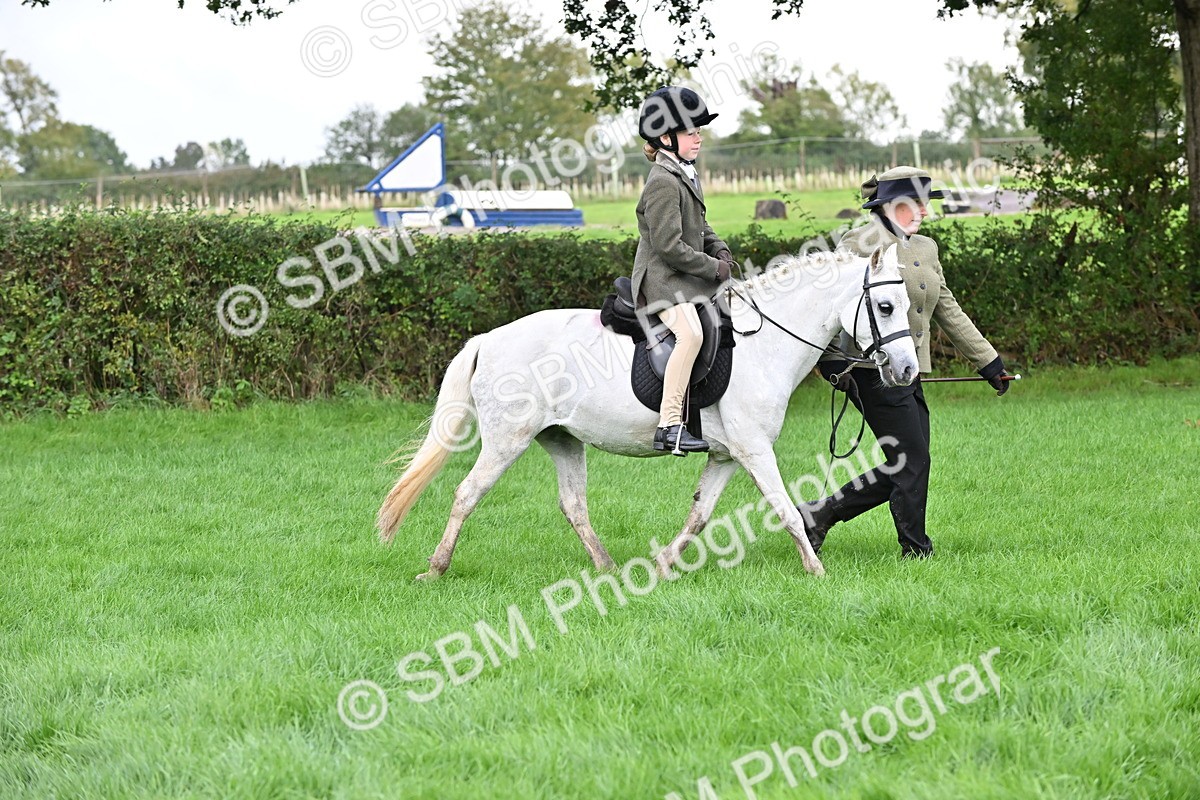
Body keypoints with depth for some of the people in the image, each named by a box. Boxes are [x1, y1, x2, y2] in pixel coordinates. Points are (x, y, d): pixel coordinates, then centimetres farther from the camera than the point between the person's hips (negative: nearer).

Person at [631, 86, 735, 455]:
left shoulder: (687, 175, 15)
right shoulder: (663, 182, -17)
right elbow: (669, 246, -22)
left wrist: (719, 249, 6)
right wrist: (714, 269, -16)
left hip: (689, 281, 11)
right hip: (662, 280, -11)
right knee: (690, 332, -33)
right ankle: (669, 425, -37)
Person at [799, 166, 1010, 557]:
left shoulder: (925, 249, 17)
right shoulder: (861, 243, -8)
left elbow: (948, 311, 22)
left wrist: (988, 361, 20)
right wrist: (832, 359, -23)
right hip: (874, 372, -9)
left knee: (903, 469, 7)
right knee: (913, 462, -6)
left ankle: (819, 513, 16)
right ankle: (916, 550, 5)